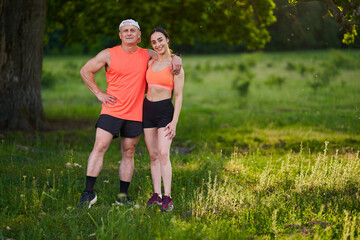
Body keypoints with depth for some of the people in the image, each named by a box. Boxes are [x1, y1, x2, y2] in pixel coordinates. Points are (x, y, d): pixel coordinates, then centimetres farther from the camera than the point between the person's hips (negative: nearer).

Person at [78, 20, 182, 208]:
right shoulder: (108, 54, -1)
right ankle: (88, 192, -10)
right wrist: (98, 93, -2)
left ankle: (123, 195, 15)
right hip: (111, 111, -2)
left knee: (128, 153, 6)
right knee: (99, 147, -12)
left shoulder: (146, 55, 7)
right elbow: (85, 71, 6)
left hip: (135, 114, 3)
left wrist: (176, 58, -2)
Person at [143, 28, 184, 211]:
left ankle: (167, 197, -13)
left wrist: (174, 122, -12)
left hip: (165, 110, -5)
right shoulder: (150, 63, 9)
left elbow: (179, 96, -7)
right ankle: (156, 194, 10)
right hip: (147, 109, 5)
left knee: (163, 153, -15)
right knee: (153, 155, 5)